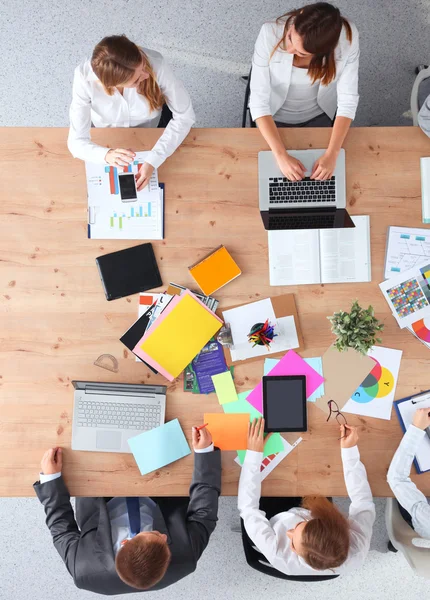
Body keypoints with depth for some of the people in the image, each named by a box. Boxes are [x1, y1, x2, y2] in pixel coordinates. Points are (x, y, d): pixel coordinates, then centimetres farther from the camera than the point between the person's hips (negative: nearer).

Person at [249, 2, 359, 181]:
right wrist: (281, 155, -38)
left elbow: (348, 99, -23)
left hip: (318, 115, 1)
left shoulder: (347, 37, -30)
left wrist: (331, 154, -33)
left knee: (319, 181, 14)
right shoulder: (270, 33, -34)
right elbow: (259, 100, -31)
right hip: (275, 115, -1)